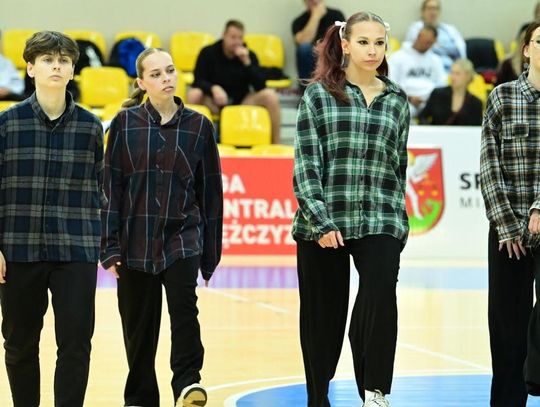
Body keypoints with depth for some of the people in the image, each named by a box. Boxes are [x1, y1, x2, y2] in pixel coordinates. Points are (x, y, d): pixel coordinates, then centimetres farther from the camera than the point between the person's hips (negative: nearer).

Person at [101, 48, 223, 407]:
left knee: (183, 304, -23)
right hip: (136, 239, 1)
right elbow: (111, 185, 0)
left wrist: (211, 252, 6)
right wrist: (111, 246, -6)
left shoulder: (198, 125, 3)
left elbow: (210, 190, 6)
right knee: (139, 327, 7)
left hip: (183, 236, 0)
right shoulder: (126, 124, 1)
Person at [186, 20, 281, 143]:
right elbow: (198, 82, -11)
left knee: (270, 95, -23)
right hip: (213, 103, -1)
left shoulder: (249, 55, -2)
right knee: (194, 95, -33)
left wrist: (247, 62, -24)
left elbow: (260, 87, -12)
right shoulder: (208, 53, -6)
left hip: (242, 101, 2)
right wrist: (214, 88, -33)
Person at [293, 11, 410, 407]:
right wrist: (321, 221, -13)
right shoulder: (319, 95, 1)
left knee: (381, 297, -20)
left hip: (379, 221, 1)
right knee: (323, 315, 7)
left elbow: (400, 165, 14)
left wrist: (400, 222, 12)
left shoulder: (397, 100, 10)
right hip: (322, 221, -1)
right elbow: (306, 163, -5)